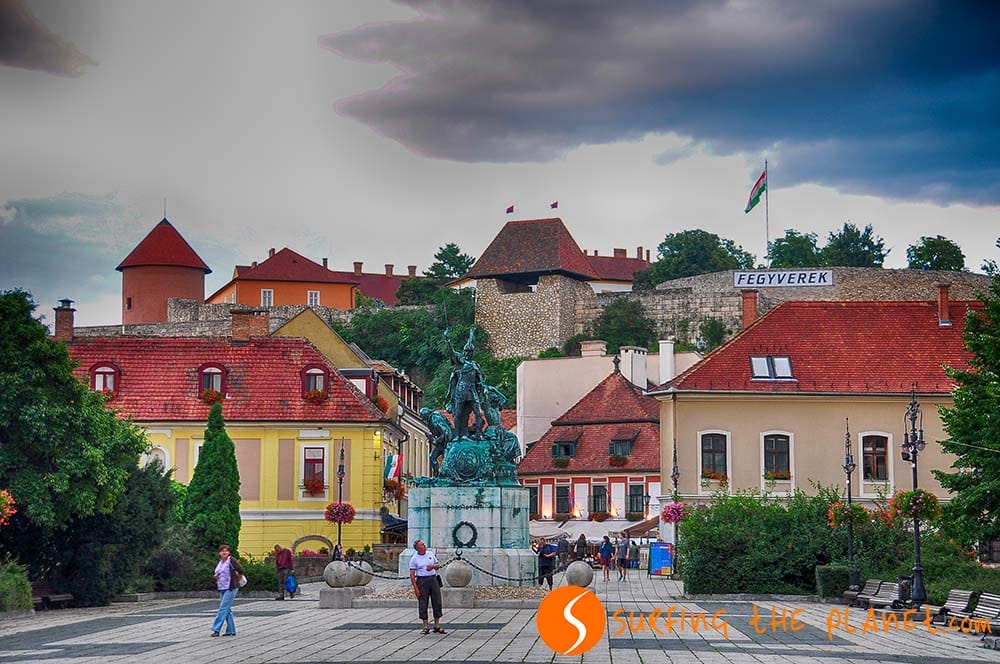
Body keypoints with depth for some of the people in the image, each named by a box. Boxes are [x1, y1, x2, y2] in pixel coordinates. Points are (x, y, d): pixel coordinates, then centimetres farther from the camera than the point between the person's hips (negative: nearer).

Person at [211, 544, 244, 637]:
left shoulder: (231, 560, -10)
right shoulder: (220, 562, 13)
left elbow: (241, 571, -13)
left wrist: (237, 580, -3)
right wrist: (216, 576, 5)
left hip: (230, 588, -8)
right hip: (222, 589, 8)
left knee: (223, 608, -11)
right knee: (227, 610, 9)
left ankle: (216, 629, -13)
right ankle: (231, 631, 13)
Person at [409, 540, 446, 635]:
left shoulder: (431, 554, 9)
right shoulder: (414, 559, -4)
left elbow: (438, 565, 17)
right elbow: (412, 575, -6)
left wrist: (433, 566, -8)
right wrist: (415, 588, -13)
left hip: (433, 579, 4)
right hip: (422, 581, -4)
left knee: (437, 602, 2)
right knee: (423, 604, -2)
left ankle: (437, 626, 11)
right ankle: (426, 626, 8)